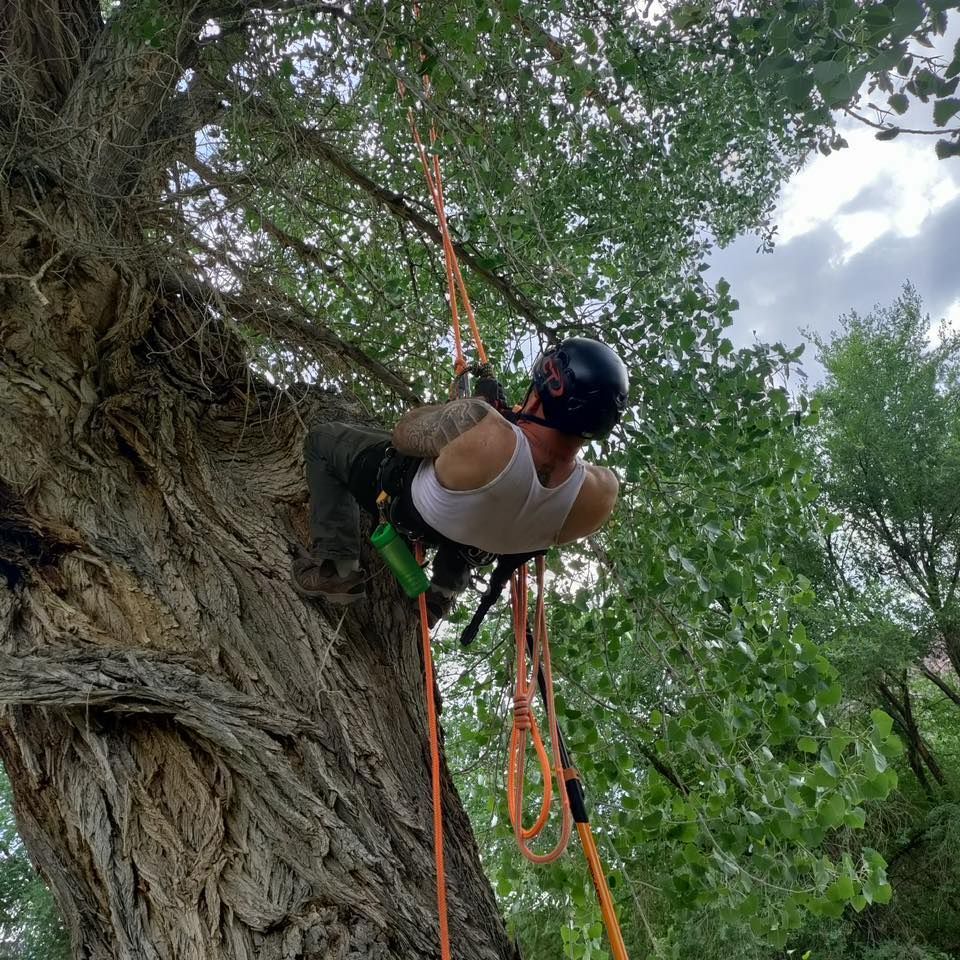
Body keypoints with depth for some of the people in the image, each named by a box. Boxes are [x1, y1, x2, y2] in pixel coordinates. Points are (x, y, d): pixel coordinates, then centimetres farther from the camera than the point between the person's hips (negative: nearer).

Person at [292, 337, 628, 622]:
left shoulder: (478, 427, -46)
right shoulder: (601, 493, -35)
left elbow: (403, 433, -21)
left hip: (407, 499, -3)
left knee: (323, 439, 16)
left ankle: (337, 568, 7)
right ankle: (445, 589, 34)